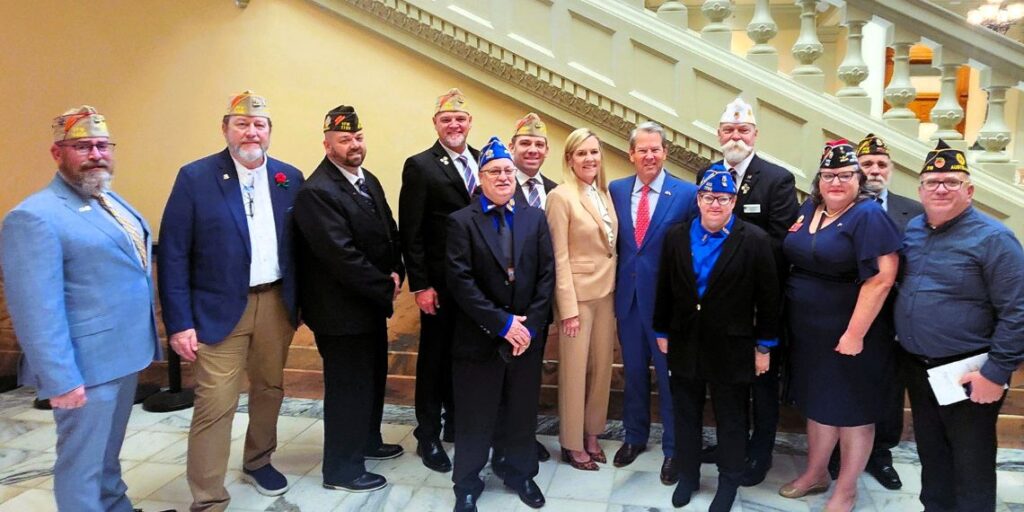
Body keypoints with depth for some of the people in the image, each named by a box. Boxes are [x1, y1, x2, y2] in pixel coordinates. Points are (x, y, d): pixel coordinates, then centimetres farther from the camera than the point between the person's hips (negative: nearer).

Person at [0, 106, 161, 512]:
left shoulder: (110, 200, 10)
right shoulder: (35, 217, -18)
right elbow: (36, 311, -21)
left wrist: (145, 340, 14)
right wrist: (61, 380, -22)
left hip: (126, 352, 8)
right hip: (87, 365, -8)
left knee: (108, 452, 24)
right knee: (82, 462, 9)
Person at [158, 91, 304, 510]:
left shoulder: (289, 178, 5)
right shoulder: (195, 177, -7)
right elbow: (173, 255, -8)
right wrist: (179, 322, -12)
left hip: (277, 303, 4)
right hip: (220, 309, -4)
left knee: (269, 389, 18)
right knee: (215, 406, -2)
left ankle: (258, 462, 41)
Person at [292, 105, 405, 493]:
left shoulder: (368, 180, 8)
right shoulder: (317, 191, -21)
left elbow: (389, 233, 12)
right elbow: (342, 255, -26)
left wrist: (396, 273, -5)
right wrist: (385, 287, -18)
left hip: (372, 301, 9)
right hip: (342, 309, -9)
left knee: (373, 377, 22)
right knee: (348, 386, 3)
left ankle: (367, 441, 43)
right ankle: (342, 468, 19)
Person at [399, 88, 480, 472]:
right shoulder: (420, 166, -7)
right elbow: (410, 233, -10)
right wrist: (420, 285, -14)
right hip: (440, 282, -5)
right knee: (435, 358, 7)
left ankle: (458, 423, 34)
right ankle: (428, 436, 22)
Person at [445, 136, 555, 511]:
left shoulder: (535, 218, 6)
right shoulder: (461, 221, -5)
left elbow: (547, 275, 2)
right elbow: (460, 281, -13)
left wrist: (529, 325, -8)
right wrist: (502, 323, -16)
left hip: (527, 336, 3)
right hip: (479, 338, -3)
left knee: (522, 414, 15)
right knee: (475, 419, 9)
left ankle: (520, 474, 37)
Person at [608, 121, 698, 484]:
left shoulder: (687, 193, -8)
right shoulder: (616, 190, 3)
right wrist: (615, 285, 3)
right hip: (627, 295, 3)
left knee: (670, 375, 9)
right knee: (633, 371, 17)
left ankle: (673, 449, 26)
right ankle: (635, 436, 37)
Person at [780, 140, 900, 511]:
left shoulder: (868, 215, -16)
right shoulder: (809, 208, 6)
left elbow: (881, 277, -22)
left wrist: (855, 333, -22)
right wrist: (791, 318, 9)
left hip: (848, 333, -7)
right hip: (808, 330, 7)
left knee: (851, 410, 9)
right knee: (816, 401, 19)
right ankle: (815, 474, 37)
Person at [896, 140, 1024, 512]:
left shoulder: (992, 239, -15)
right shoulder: (912, 229, 5)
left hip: (967, 374, -6)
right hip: (915, 367, 6)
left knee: (971, 465, 9)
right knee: (930, 453, 21)